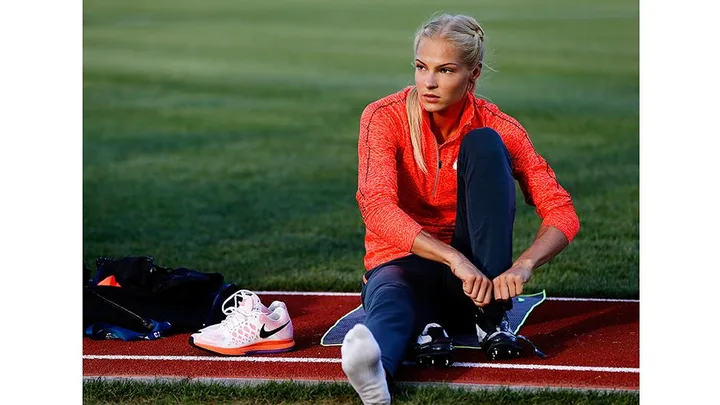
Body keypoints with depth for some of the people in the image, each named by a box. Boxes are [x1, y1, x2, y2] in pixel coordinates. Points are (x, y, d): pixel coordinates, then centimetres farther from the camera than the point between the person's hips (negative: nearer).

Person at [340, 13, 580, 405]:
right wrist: (455, 258, -42)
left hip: (475, 276, 2)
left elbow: (562, 213, -11)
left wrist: (523, 266, -33)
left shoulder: (497, 128, -7)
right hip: (402, 262, -1)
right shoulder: (385, 118, -11)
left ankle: (492, 318, -27)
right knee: (392, 299, -40)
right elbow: (378, 209, -27)